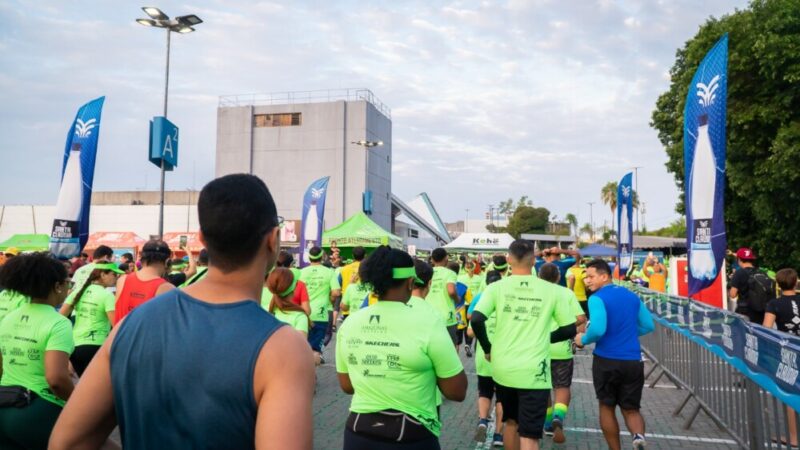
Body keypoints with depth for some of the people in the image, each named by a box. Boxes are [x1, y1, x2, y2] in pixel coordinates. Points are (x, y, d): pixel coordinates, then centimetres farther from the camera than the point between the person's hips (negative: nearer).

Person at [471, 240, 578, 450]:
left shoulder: (496, 287, -3)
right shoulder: (551, 290, -3)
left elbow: (476, 320, -13)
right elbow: (570, 329, 1)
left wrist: (487, 348, 3)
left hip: (503, 368, 2)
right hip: (534, 372, -2)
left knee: (511, 422, 24)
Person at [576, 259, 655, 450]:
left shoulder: (597, 298, -11)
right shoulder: (632, 296, 8)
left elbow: (598, 329, -23)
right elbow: (649, 326, 14)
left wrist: (583, 340, -5)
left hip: (606, 360, -4)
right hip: (633, 361, 4)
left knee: (607, 407, 16)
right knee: (631, 409, 14)